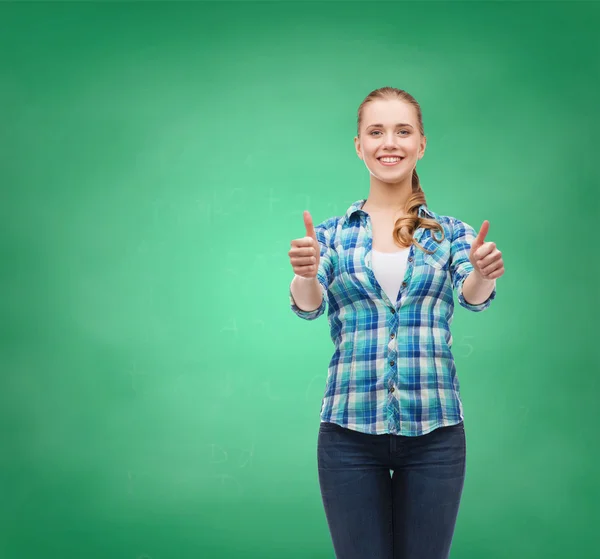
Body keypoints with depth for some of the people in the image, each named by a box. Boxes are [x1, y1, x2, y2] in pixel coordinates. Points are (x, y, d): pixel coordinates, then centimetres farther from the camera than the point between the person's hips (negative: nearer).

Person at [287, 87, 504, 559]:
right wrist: (306, 273, -31)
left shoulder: (452, 233, 7)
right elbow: (308, 306, -8)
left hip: (434, 431, 0)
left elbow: (473, 297, -9)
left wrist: (484, 274, -33)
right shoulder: (333, 234, 7)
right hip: (350, 431, 0)